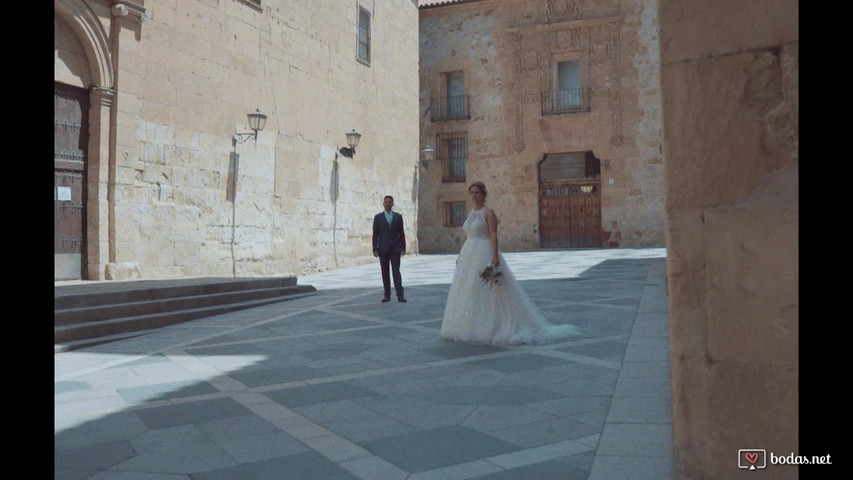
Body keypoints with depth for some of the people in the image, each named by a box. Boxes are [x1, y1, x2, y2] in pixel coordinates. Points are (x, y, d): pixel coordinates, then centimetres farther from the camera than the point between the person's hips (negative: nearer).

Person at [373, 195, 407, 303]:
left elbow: (401, 233, 8)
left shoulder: (398, 216, 8)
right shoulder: (378, 217, 6)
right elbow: (375, 234, 3)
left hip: (395, 248, 0)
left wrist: (403, 247, 2)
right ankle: (387, 295, 9)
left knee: (396, 271, -6)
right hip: (383, 249, 0)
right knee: (385, 273, 4)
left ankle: (400, 295, -8)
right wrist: (375, 249, -3)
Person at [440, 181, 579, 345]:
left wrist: (495, 257, -24)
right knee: (468, 293, 7)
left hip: (485, 255, -8)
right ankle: (470, 328, 14)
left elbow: (494, 236, -15)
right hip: (469, 256, 8)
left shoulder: (489, 212, -7)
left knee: (488, 294, -6)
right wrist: (460, 257, 18)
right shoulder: (471, 213, 16)